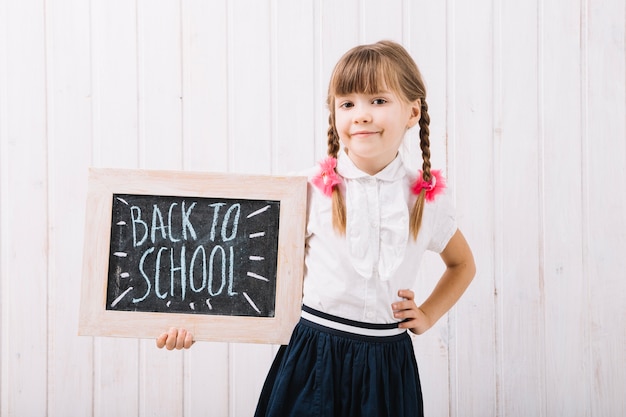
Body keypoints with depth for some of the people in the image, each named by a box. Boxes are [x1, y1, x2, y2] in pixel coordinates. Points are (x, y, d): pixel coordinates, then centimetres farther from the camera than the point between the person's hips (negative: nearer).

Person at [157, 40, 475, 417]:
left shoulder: (427, 199, 1)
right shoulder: (312, 189, -6)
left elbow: (463, 264, 20)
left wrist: (428, 315, 6)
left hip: (387, 367, 2)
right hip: (315, 360, -2)